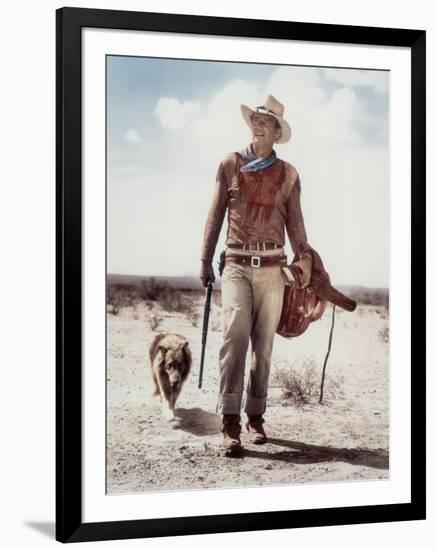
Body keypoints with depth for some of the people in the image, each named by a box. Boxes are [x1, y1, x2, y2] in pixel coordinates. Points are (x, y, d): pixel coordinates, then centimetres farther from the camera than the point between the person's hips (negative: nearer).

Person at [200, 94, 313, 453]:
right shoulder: (230, 165, 10)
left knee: (264, 344, 4)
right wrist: (206, 260, 7)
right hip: (237, 265, -1)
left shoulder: (288, 174, 11)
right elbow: (216, 215, 11)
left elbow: (294, 222, 10)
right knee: (235, 333, -19)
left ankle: (255, 416, 14)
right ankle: (230, 421, -21)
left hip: (271, 268, 2)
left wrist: (305, 256, -5)